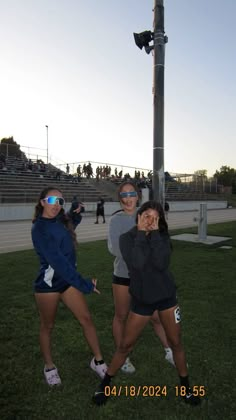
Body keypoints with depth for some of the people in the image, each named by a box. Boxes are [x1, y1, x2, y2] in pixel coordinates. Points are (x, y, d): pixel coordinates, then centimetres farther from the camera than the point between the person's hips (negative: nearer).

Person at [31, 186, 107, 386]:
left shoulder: (60, 222, 3)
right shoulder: (39, 229, -21)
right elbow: (56, 260, -28)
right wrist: (83, 283, -28)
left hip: (67, 280, 6)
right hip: (48, 283, -6)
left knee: (87, 319, 5)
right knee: (47, 326, 14)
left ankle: (98, 361, 23)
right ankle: (49, 367, 36)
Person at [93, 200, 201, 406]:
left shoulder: (162, 236, -6)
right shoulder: (127, 238, -11)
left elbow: (161, 263, -23)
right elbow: (137, 263, -28)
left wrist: (154, 233, -22)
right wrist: (141, 233, -23)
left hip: (166, 296, 2)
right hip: (142, 299, -1)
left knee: (176, 343, 13)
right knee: (125, 345, 7)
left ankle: (185, 387, 36)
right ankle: (105, 385, 29)